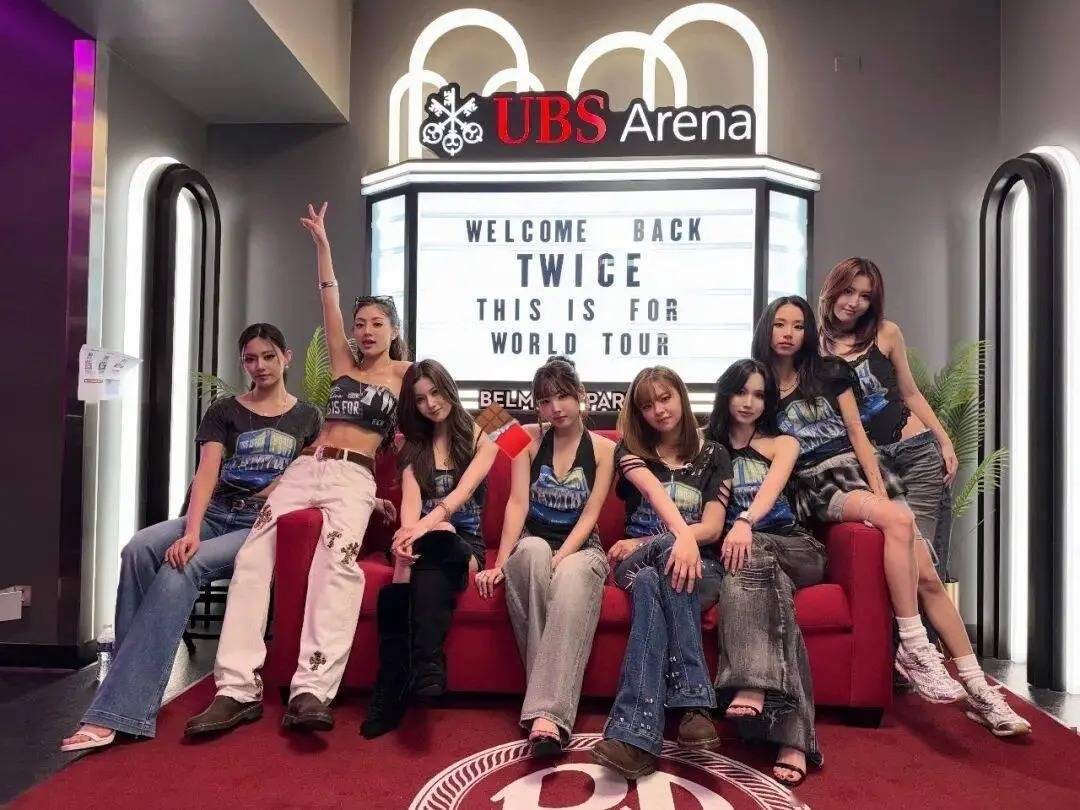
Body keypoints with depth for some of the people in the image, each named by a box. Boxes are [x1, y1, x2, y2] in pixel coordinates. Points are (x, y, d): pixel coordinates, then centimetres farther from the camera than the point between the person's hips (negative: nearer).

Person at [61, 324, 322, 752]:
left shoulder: (307, 417, 11)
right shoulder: (223, 411, 10)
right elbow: (206, 473, -5)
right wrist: (192, 531, -20)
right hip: (216, 514, 3)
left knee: (182, 568, -31)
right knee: (139, 549, -29)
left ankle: (117, 711, -31)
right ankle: (129, 681, -22)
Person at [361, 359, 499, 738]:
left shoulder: (481, 439, 7)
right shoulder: (414, 445, 15)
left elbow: (463, 491, -11)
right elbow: (411, 498, -3)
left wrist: (427, 525, -31)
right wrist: (409, 531, -27)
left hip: (465, 546, -2)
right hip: (425, 542, 2)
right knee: (424, 563, -35)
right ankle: (427, 665, -42)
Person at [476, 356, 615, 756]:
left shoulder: (603, 448, 2)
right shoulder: (530, 439, 4)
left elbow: (590, 515, -5)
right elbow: (517, 503, -6)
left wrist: (560, 558, -22)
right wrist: (500, 562, -19)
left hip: (581, 548, 0)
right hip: (533, 545, 1)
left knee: (572, 577, -38)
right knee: (534, 549, -38)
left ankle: (547, 712, -48)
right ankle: (547, 706, -36)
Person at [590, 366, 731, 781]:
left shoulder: (713, 455, 11)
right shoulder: (631, 450, 9)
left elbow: (712, 527, 0)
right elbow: (656, 493, -15)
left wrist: (646, 543, -12)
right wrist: (680, 536, -36)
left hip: (698, 560, 0)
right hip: (636, 560, 0)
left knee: (651, 584, -38)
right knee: (670, 561, -39)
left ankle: (635, 731, -47)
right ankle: (692, 706, -46)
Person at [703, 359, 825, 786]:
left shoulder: (782, 444, 11)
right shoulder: (704, 446, 16)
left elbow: (770, 489, -12)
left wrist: (745, 522, -35)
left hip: (792, 548, 0)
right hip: (736, 548, 0)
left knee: (750, 559, -36)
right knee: (767, 581, -35)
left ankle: (752, 686, -52)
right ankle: (792, 737, -47)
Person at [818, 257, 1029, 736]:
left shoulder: (886, 334, 8)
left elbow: (910, 394, 16)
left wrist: (945, 442, 9)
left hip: (917, 452, 2)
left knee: (914, 567, -12)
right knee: (921, 571, -15)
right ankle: (979, 691, -10)